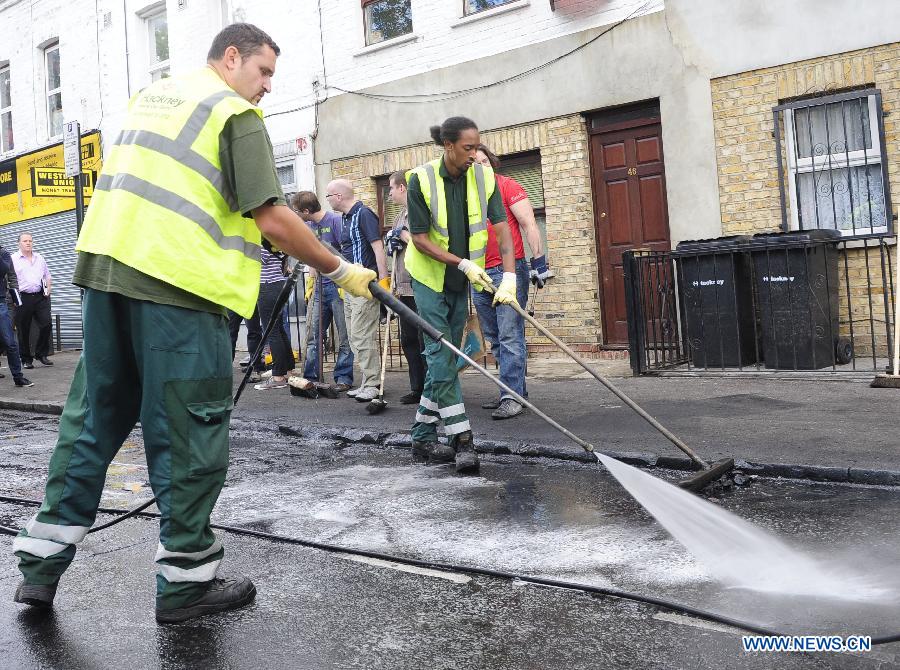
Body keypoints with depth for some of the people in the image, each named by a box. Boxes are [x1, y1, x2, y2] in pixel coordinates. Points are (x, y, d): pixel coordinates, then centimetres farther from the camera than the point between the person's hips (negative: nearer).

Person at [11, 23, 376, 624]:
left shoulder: (152, 94, 22)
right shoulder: (237, 114, -2)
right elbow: (271, 220, -11)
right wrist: (340, 270, -1)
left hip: (105, 264, 8)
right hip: (178, 282, -8)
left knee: (94, 419, 15)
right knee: (190, 433, 1)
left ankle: (41, 566, 22)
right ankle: (186, 580, 10)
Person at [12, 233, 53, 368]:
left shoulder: (39, 258, 17)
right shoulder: (13, 259, 1)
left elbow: (48, 276, 25)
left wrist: (48, 290, 13)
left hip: (41, 297, 4)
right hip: (23, 298, -4)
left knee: (46, 325, -4)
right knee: (23, 330, 1)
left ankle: (41, 354, 12)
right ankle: (26, 359, 10)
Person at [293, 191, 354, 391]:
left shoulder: (335, 220, -10)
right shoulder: (308, 226, 11)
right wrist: (310, 281, 15)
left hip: (338, 285, -7)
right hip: (319, 286, 7)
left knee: (344, 336, 0)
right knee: (312, 334, 7)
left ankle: (344, 378, 6)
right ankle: (310, 377, 13)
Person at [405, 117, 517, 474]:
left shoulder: (484, 177, -7)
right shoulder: (421, 179, -17)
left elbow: (502, 228, -11)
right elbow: (421, 239, -16)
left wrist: (509, 277, -23)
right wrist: (463, 264, -23)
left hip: (462, 282, 5)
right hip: (429, 277, -4)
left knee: (444, 358, 8)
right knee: (441, 354, -11)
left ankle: (423, 437, 18)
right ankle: (461, 438, -8)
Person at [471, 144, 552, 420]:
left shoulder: (507, 186, -2)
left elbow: (529, 225, -7)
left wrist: (539, 261, -14)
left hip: (510, 270, -6)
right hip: (479, 275, 6)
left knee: (510, 336, -9)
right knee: (495, 340, 9)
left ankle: (512, 396, -10)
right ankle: (514, 390, 18)